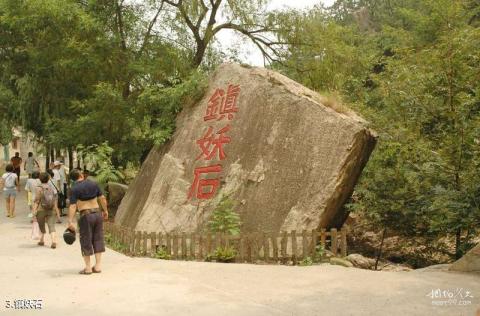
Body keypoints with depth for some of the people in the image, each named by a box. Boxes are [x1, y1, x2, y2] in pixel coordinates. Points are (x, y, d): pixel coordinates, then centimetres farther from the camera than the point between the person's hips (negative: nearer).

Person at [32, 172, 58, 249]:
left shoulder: (39, 188, -8)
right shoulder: (51, 188, 4)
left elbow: (36, 201, -12)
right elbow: (55, 200, 9)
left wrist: (34, 210, -11)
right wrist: (55, 208, 19)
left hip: (41, 210, -2)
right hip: (51, 210, 2)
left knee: (41, 226, 16)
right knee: (51, 226, -3)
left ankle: (42, 240, 30)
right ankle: (54, 241, -18)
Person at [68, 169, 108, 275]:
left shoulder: (75, 189, -7)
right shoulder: (93, 184, 6)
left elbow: (72, 206, -14)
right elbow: (102, 198, 10)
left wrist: (70, 222, -14)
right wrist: (105, 211, 22)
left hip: (86, 216, -4)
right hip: (97, 214, 4)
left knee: (86, 241, 5)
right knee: (98, 239, 10)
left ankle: (88, 268, 9)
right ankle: (98, 266, 13)